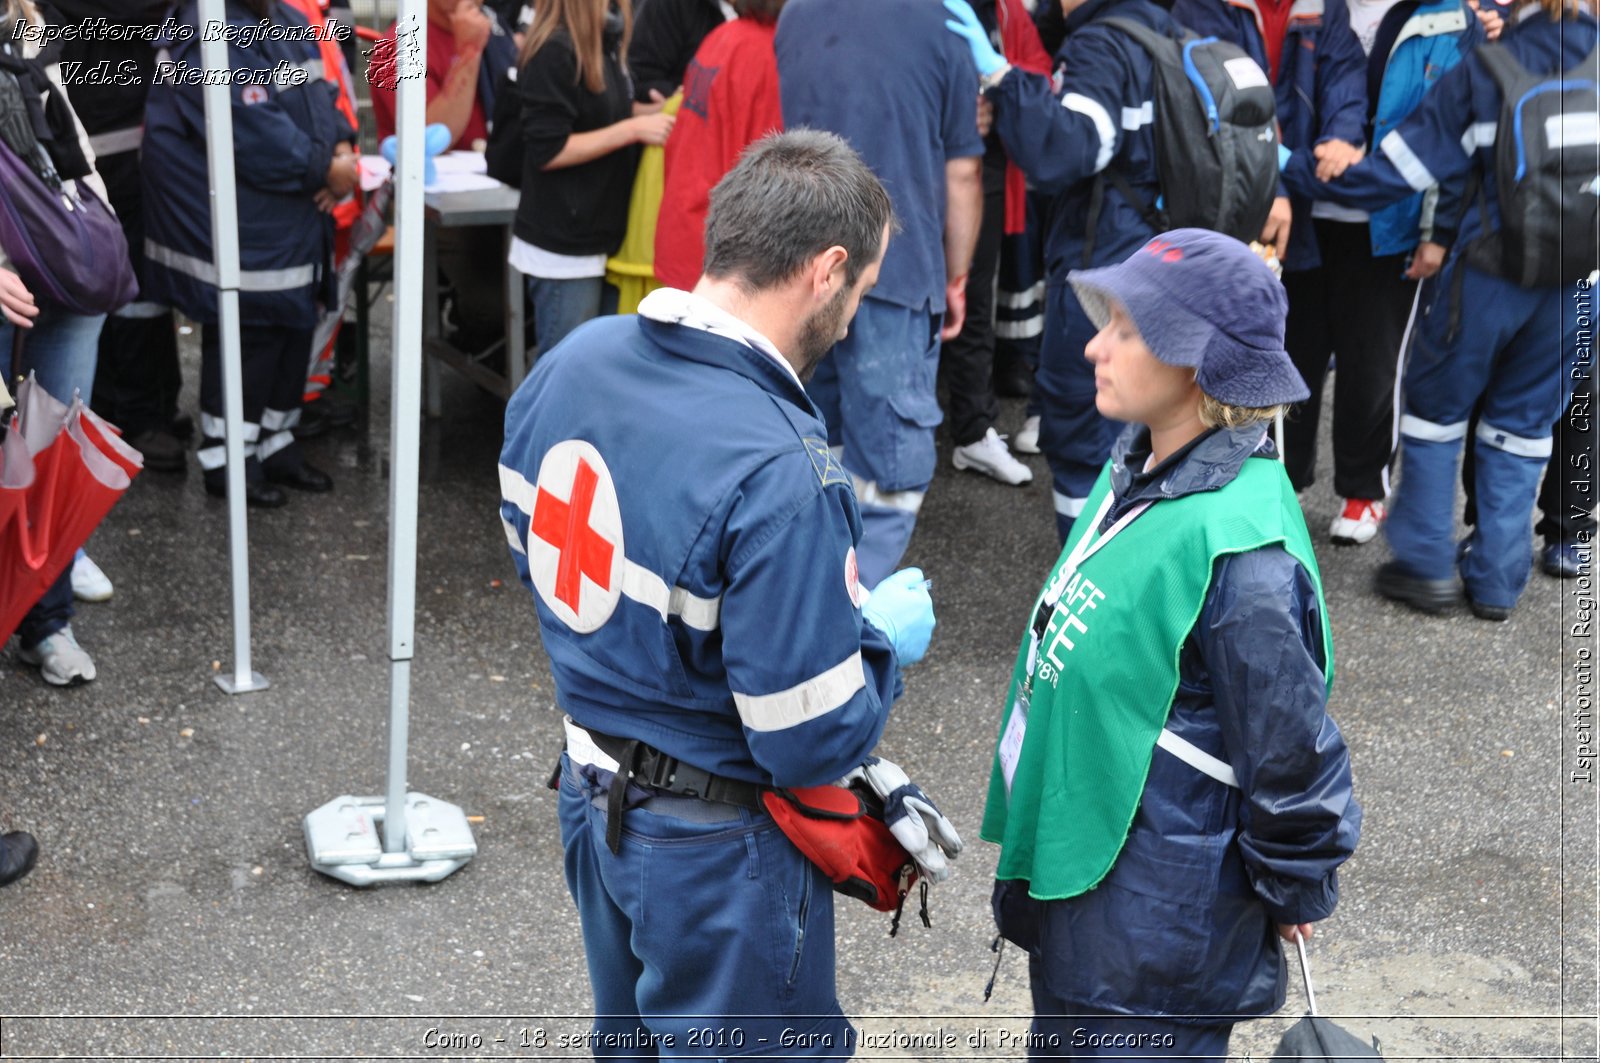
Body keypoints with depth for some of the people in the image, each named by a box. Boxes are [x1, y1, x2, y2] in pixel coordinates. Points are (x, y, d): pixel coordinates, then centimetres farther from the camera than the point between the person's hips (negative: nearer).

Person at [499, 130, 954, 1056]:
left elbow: (532, 547, 9)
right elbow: (814, 741, -26)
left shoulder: (574, 359, -8)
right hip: (715, 850, -7)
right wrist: (885, 639, -8)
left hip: (594, 801, 8)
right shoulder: (778, 476, -32)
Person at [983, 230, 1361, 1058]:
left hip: (1155, 921, -9)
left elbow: (1292, 749, -20)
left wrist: (1297, 895, -6)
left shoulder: (1238, 548, -29)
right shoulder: (1141, 468, 0)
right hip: (1069, 866, 9)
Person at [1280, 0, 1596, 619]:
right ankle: (1497, 581, 19)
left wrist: (1292, 169, 0)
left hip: (1492, 276, -3)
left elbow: (1395, 168, -9)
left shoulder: (1485, 70, -9)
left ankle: (1427, 565, 15)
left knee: (1436, 405, 15)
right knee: (1523, 424, 16)